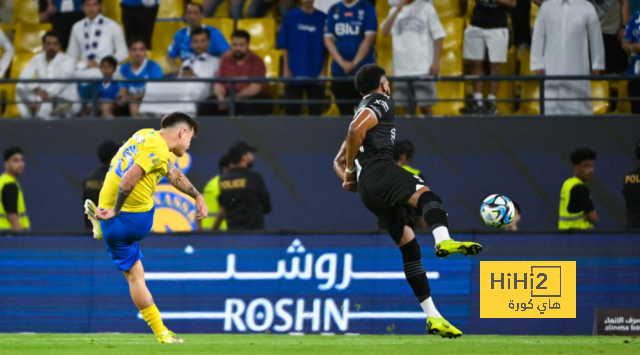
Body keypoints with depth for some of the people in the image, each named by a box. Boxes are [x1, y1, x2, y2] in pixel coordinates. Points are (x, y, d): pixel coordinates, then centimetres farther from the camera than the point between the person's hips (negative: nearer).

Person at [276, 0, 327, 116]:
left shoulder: (322, 18, 2)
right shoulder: (290, 17, 3)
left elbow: (326, 49, 4)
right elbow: (284, 46, 5)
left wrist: (323, 71, -2)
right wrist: (286, 69, -2)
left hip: (316, 74, 0)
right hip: (294, 74, 0)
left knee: (315, 110, 2)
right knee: (291, 110, 2)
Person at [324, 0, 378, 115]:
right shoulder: (334, 10, 9)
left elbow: (369, 38, -5)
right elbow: (328, 39, 5)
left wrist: (354, 63, -10)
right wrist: (342, 63, -7)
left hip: (364, 70, -3)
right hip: (339, 70, 3)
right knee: (345, 112, 5)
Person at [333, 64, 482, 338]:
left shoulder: (363, 109, 34)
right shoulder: (381, 101, 9)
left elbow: (338, 161, 37)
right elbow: (356, 130, -11)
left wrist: (349, 176, 17)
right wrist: (352, 173, -2)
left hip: (368, 192, 8)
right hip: (379, 170, -8)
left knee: (409, 246, 5)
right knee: (424, 194, -33)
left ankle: (433, 316, -1)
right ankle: (444, 240, -67)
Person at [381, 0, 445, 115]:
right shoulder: (395, 11, 13)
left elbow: (438, 36, 3)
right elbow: (385, 32, -3)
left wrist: (436, 62, -6)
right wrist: (398, 9, -10)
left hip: (423, 69, -3)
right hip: (401, 70, 3)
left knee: (425, 107, -5)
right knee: (407, 109, 4)